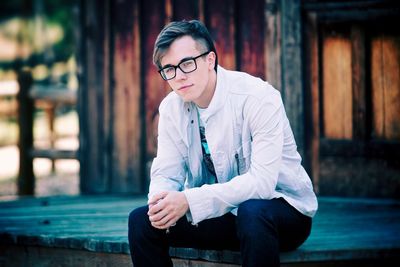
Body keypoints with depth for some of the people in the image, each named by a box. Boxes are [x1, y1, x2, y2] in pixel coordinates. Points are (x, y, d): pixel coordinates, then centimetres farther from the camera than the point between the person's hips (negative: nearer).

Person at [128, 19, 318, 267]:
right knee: (142, 220, -13)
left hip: (282, 209, -5)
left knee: (252, 212, -39)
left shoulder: (258, 97, -21)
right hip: (220, 213, 5)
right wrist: (162, 204, -27)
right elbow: (166, 174, -1)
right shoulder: (171, 108, -2)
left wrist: (189, 201, -36)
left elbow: (262, 181, -29)